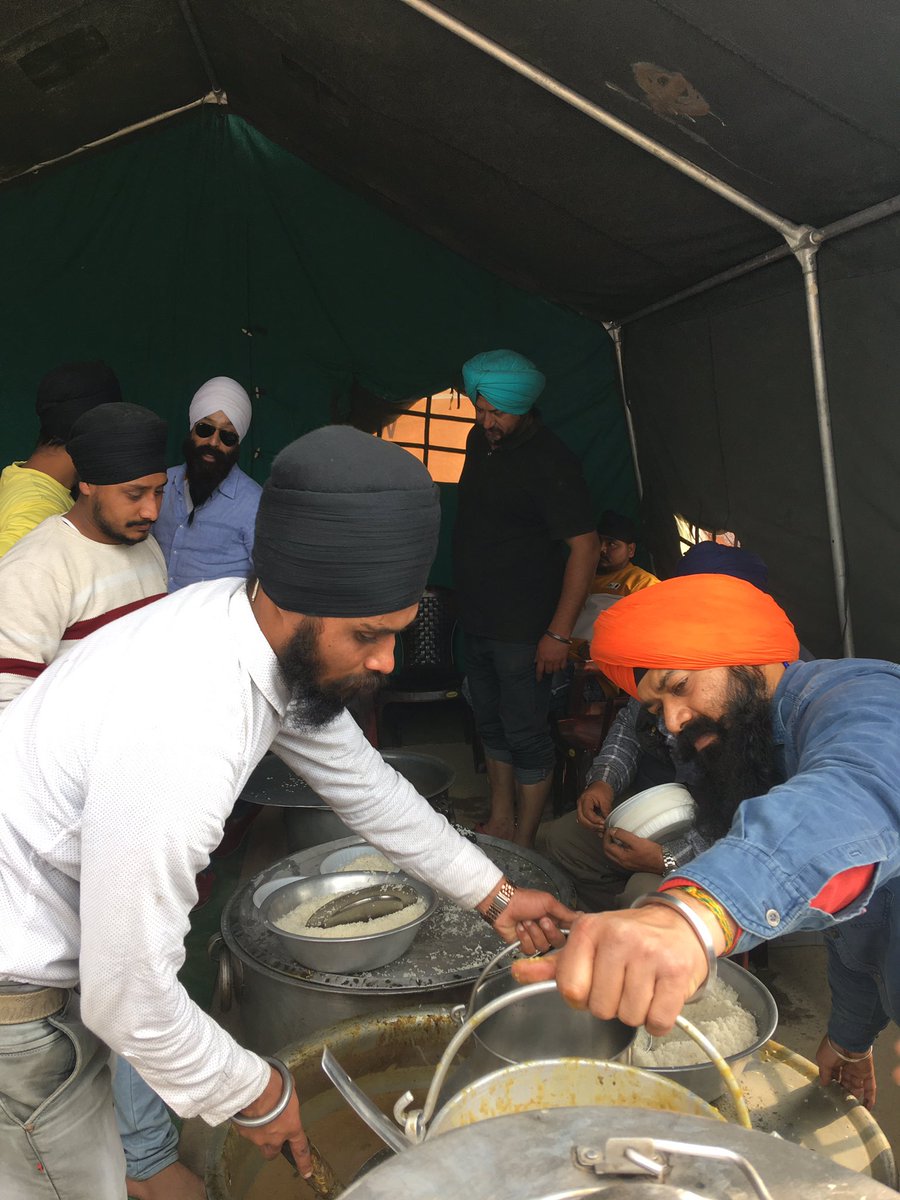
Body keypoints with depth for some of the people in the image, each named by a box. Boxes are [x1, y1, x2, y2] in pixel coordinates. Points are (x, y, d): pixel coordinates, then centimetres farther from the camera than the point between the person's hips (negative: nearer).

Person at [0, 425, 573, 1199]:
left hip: (70, 949, 7)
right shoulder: (178, 739, -39)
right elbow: (130, 998, -27)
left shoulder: (277, 635, -12)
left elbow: (360, 781, 2)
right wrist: (253, 1093, -9)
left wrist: (494, 894, 8)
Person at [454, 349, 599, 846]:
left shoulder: (550, 462, -18)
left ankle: (523, 842, 18)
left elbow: (584, 546, -20)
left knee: (524, 734, 1)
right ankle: (499, 822, 35)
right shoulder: (480, 441, 7)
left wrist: (560, 632, -22)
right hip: (478, 619, 8)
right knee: (491, 725, 18)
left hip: (524, 630, -8)